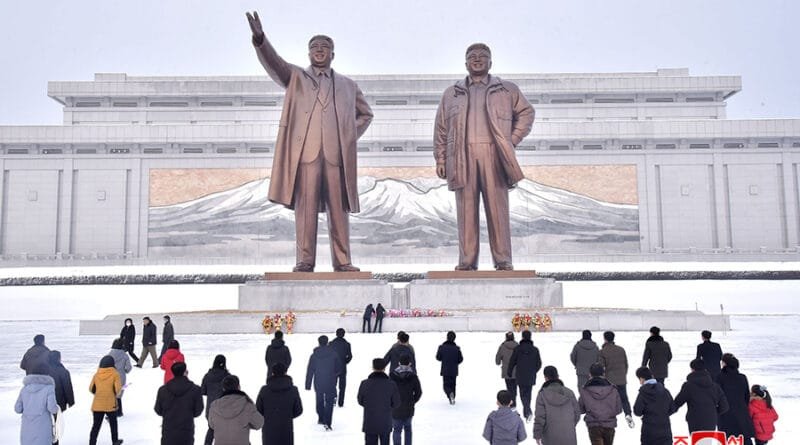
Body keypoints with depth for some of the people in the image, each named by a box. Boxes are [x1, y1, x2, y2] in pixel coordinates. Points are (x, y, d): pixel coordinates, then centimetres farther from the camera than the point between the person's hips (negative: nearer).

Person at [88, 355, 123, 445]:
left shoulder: (97, 374, 1)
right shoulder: (114, 374, -9)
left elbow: (91, 389, 6)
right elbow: (118, 389, -14)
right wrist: (117, 395, 8)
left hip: (97, 405, 2)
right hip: (110, 404, -2)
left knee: (96, 425, 6)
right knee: (113, 422, 20)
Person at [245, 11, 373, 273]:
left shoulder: (347, 85, 21)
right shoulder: (295, 77, 16)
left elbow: (365, 114, 29)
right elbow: (273, 63, -2)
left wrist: (351, 137, 12)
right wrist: (259, 39, -20)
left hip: (337, 154, 2)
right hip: (305, 152, -1)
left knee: (339, 209, 0)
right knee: (305, 207, -5)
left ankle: (342, 261, 5)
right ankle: (305, 260, -2)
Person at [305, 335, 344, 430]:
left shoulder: (314, 355, -6)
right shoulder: (333, 354, -7)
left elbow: (310, 371, -3)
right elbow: (339, 369, 1)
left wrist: (308, 385, 3)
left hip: (318, 383, 1)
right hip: (330, 383, -1)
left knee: (319, 401, 21)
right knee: (329, 402, 3)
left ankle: (321, 419, 34)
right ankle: (327, 423, -8)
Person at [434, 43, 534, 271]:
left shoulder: (507, 90, 17)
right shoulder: (451, 94, 19)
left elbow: (526, 112, 20)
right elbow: (441, 128, 16)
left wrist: (512, 140, 7)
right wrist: (440, 159, 7)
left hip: (494, 156, -1)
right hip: (463, 157, 1)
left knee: (498, 209, -4)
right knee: (466, 211, -2)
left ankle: (503, 261, -1)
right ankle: (467, 262, 0)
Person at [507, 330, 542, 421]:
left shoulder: (517, 349, -8)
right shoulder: (535, 349, -3)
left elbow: (512, 362, -3)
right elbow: (539, 364, 3)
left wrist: (509, 373, 11)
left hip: (521, 376, -2)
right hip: (531, 377, 2)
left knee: (523, 395, 3)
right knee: (528, 394, 16)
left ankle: (528, 411, -18)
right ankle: (526, 413, 24)